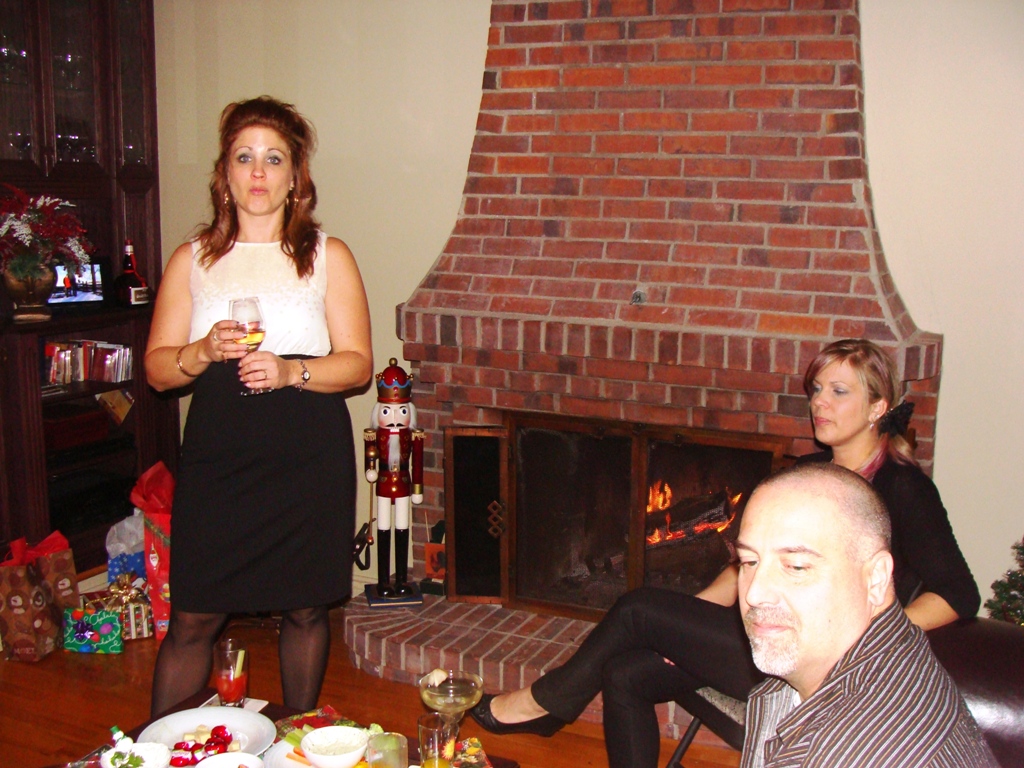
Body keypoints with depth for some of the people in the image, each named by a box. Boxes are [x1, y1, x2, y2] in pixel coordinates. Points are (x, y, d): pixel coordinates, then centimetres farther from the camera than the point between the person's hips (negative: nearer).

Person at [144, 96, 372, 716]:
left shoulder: (328, 257, 5)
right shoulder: (192, 261, 9)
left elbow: (358, 363, 0)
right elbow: (157, 368, 7)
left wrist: (291, 371, -17)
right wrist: (205, 351, -14)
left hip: (309, 459, 0)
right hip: (217, 459, 1)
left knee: (305, 609, 10)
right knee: (192, 617, 2)